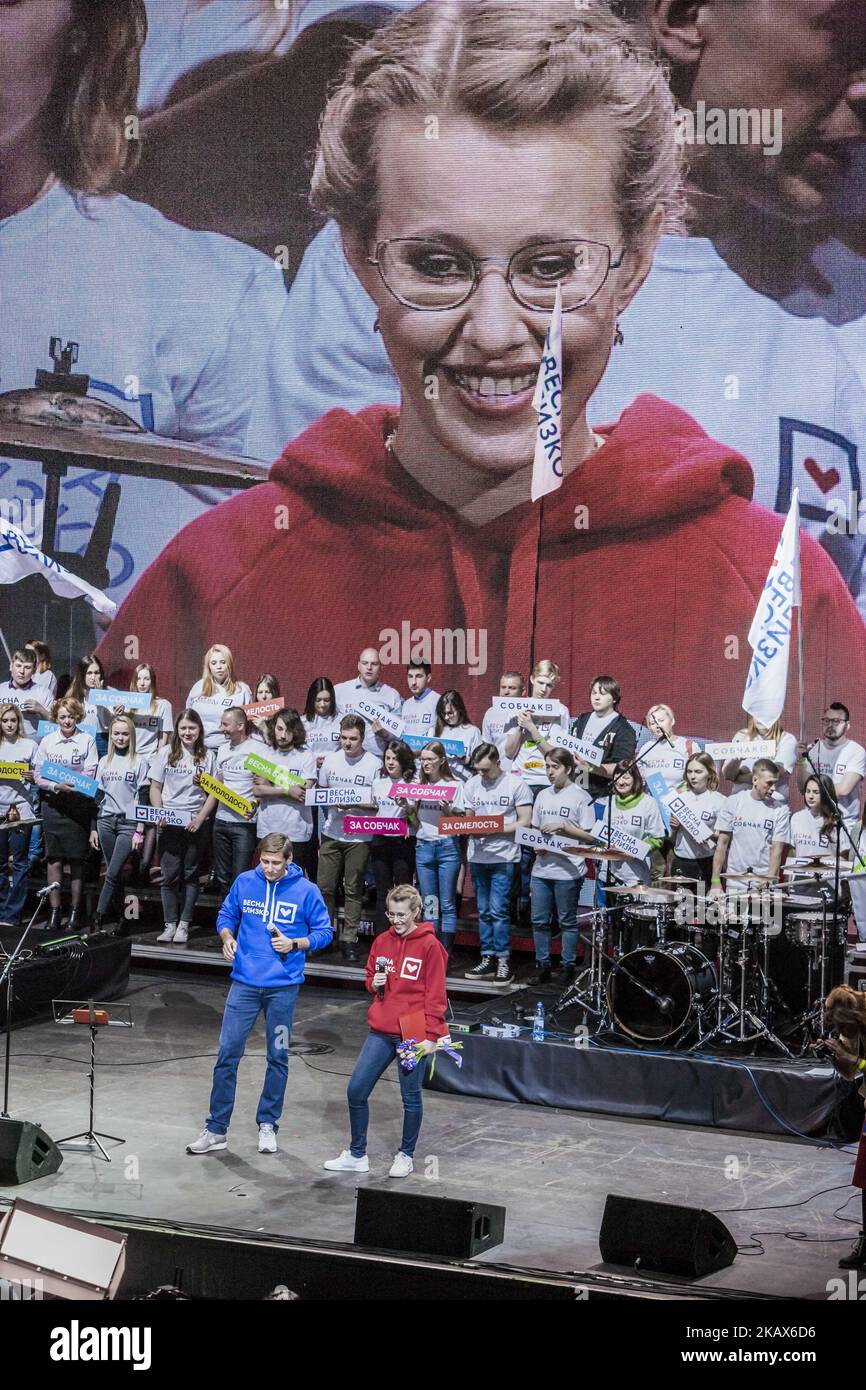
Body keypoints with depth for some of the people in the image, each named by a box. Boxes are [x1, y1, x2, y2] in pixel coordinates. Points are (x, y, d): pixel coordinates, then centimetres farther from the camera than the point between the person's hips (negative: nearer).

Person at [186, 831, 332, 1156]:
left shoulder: (306, 891, -6)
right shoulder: (244, 882, 1)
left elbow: (324, 932, 0)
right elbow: (226, 915, 14)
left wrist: (294, 943, -15)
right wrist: (227, 937, -6)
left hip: (283, 987, -1)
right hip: (245, 983, 1)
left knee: (278, 1057, 9)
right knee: (227, 1054, -1)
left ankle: (267, 1125, 23)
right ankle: (216, 1129, 7)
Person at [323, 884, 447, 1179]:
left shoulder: (429, 945, -8)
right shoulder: (382, 941, 7)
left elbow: (435, 995, -9)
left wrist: (431, 1035, -13)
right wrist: (375, 983, -3)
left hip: (413, 1034, -5)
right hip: (381, 1031, 5)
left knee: (410, 1096, 6)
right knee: (356, 1090, 3)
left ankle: (405, 1155, 22)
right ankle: (356, 1155, 17)